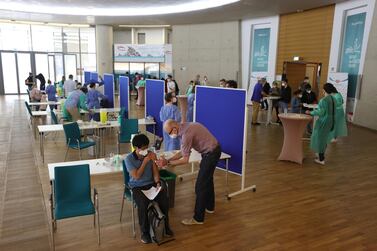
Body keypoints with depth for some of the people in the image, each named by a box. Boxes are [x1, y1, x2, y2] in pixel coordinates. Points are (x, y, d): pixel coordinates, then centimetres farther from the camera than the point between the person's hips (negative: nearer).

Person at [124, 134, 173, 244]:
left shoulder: (150, 155, -2)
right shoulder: (129, 159, -12)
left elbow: (155, 172, 3)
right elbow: (136, 176, -17)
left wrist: (158, 183, -16)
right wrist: (145, 161, -18)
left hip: (151, 184, 3)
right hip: (137, 187, -3)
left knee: (165, 200, -20)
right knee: (143, 205, -31)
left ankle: (165, 226, 4)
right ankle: (144, 232, -8)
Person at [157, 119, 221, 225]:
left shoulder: (186, 133, -26)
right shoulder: (185, 127, 4)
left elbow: (185, 160, -22)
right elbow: (183, 152, 8)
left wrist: (167, 163, -15)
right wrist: (168, 160, 1)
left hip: (211, 153, -10)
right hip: (213, 150, 10)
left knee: (200, 185, -3)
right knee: (207, 180, 24)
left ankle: (198, 218, 7)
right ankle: (209, 207, 43)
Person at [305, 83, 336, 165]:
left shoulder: (324, 100, -22)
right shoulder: (333, 99, 4)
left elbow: (321, 112, -23)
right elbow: (330, 111, 10)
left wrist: (310, 112, -12)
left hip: (324, 122, -8)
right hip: (331, 121, 8)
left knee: (320, 139, 4)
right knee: (324, 139, 20)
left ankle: (321, 159, 10)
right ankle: (321, 155, 32)